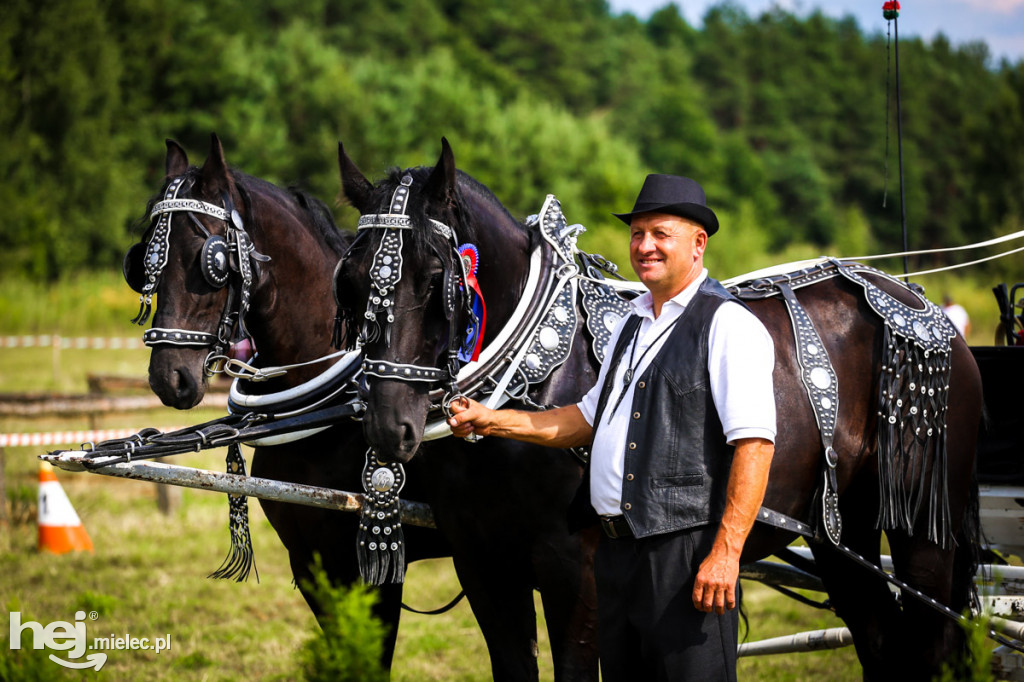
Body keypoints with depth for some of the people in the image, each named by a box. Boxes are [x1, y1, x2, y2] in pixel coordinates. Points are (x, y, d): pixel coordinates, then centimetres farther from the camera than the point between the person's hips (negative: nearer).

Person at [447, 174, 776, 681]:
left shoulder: (728, 325, -10)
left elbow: (754, 444, -18)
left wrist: (725, 553, -24)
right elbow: (588, 420, 27)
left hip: (686, 552, -9)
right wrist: (492, 421, 17)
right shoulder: (633, 325, 19)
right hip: (617, 551, 9)